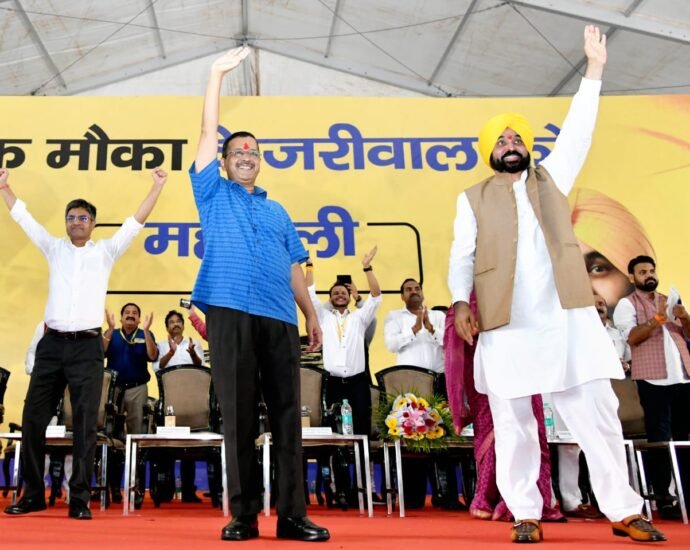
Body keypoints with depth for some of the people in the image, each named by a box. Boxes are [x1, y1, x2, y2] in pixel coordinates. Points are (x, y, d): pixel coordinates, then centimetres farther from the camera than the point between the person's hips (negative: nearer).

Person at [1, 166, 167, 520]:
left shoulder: (105, 251, 8)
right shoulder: (54, 248, 13)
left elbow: (136, 222, 1)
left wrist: (157, 187, -5)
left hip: (87, 346, -2)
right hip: (52, 343, 3)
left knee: (85, 424, -2)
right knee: (33, 418, 5)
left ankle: (79, 499, 4)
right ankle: (33, 494, 18)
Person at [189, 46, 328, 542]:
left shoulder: (277, 212, 25)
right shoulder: (214, 194, 17)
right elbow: (208, 133, 9)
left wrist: (311, 315, 14)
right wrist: (219, 72, 8)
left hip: (279, 318, 3)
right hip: (230, 314, -3)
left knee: (287, 416, -1)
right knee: (238, 417, -2)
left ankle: (292, 515, 4)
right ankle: (243, 515, 6)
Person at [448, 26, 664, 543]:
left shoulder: (551, 177, 17)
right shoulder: (474, 198, 12)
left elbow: (577, 133, 9)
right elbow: (462, 255, 5)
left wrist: (594, 71, 6)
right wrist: (461, 301, -10)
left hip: (568, 319, 1)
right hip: (506, 327, -1)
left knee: (598, 414, 3)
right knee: (513, 425, 3)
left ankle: (624, 510, 15)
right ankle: (526, 515, 15)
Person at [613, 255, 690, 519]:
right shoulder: (627, 304, 4)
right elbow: (632, 337, -11)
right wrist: (657, 318, -24)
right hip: (654, 378, -5)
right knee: (660, 439, -4)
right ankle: (664, 498, 0)